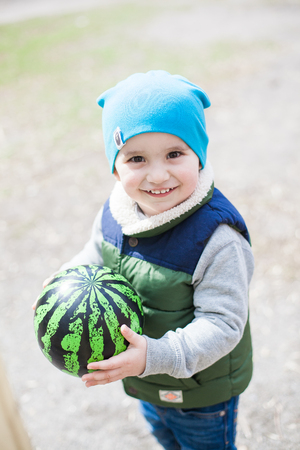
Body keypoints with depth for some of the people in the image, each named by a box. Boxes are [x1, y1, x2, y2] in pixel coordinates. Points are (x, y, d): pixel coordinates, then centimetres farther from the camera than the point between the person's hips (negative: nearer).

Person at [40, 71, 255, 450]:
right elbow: (95, 257, 4)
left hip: (201, 391, -6)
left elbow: (222, 324, -32)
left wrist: (156, 356, -41)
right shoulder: (115, 212, -15)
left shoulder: (216, 237, -35)